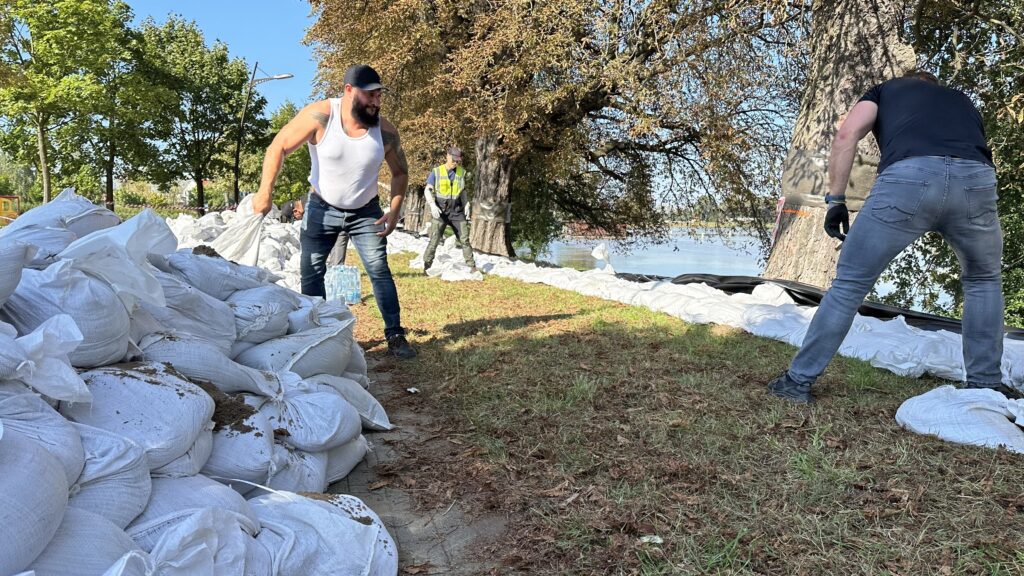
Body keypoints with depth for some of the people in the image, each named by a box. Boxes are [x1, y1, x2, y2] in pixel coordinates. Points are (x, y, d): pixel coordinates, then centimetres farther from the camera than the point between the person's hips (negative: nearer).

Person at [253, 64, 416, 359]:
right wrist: (265, 191, -17)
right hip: (322, 208, 0)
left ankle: (395, 335, 4)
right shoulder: (320, 116, -22)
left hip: (366, 212, 0)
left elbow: (400, 172, 0)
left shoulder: (385, 131, -16)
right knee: (311, 272, 3)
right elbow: (279, 146, -12)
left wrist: (394, 211, -11)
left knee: (380, 271, -5)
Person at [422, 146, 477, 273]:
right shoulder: (436, 172, -4)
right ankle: (426, 267, 0)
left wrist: (466, 203, 5)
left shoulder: (461, 172, 6)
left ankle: (472, 266, 6)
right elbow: (427, 190, -5)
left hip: (457, 211, 3)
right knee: (434, 239, -7)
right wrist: (432, 205, -19)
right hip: (440, 211, -3)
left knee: (464, 238, 1)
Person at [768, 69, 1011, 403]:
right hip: (976, 180, 3)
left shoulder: (885, 90, 32)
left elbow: (847, 134, 11)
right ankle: (986, 385, 32)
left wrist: (835, 199, 11)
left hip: (908, 177, -3)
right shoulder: (962, 100, 42)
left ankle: (798, 380, 15)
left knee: (850, 284, 10)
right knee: (983, 280, 29)